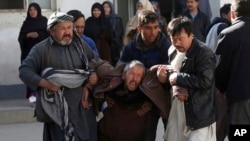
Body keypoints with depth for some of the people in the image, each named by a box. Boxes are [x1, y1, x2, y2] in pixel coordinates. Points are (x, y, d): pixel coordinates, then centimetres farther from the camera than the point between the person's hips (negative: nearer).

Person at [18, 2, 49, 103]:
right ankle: (32, 94, -7)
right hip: (29, 51, 1)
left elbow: (50, 34, -1)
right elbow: (21, 37, 5)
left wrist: (39, 35, -14)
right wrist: (28, 35, -13)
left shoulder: (44, 21, 7)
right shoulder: (26, 23, 10)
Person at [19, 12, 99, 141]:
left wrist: (95, 74, 0)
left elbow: (96, 61, 22)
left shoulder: (80, 45, 11)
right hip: (58, 109, -4)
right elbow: (24, 71, -9)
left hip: (83, 106, 4)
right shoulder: (41, 49, -3)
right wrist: (45, 83, -21)